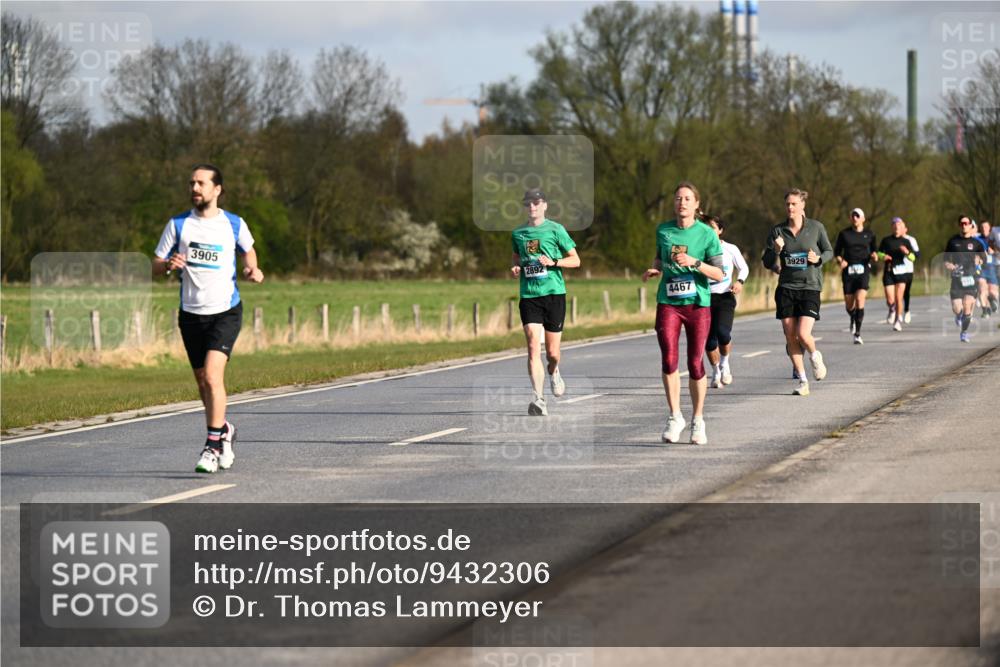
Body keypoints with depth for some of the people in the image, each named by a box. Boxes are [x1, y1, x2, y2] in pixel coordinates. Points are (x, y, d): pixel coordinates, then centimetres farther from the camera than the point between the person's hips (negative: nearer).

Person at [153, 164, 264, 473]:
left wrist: (253, 270, -1)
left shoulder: (234, 224, -1)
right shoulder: (178, 224, 1)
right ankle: (224, 429, 36)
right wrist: (168, 264, -19)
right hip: (191, 314, 3)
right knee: (203, 383, 11)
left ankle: (213, 447, -17)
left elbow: (248, 250, 20)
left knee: (212, 375, -20)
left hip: (226, 311, -3)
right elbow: (154, 266, 4)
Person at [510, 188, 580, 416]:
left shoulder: (555, 229, 0)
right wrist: (515, 267, 6)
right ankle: (538, 400, -21)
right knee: (533, 347, -15)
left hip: (554, 293, -2)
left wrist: (553, 262, -14)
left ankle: (554, 372, 43)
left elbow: (575, 260, 2)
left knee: (552, 352, 5)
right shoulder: (518, 234, 10)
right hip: (529, 295, 2)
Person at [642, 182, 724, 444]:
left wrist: (695, 263, -20)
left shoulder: (707, 234, -4)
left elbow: (719, 274, -5)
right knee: (669, 358, -13)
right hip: (668, 303, 2)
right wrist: (654, 268, 3)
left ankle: (697, 420, 16)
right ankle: (674, 417, -2)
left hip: (698, 304, -1)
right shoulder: (663, 230, 5)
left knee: (695, 364, 1)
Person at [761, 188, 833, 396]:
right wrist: (776, 251, -15)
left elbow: (829, 252, 9)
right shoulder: (777, 231, 3)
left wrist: (818, 258, -12)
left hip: (810, 287, -3)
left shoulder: (816, 228, -2)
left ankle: (815, 356, 19)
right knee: (790, 336, 1)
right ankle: (802, 381, 12)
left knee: (803, 334, -16)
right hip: (786, 288, 3)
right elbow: (767, 262, 5)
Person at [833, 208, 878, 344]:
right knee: (849, 305, 4)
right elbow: (836, 252, 11)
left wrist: (874, 256, -6)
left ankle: (857, 334, -15)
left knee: (860, 299, -19)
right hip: (848, 270, 1)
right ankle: (853, 319, 43)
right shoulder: (844, 234, 5)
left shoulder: (869, 234, 7)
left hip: (863, 270, -1)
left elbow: (873, 251, 17)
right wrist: (840, 260, -10)